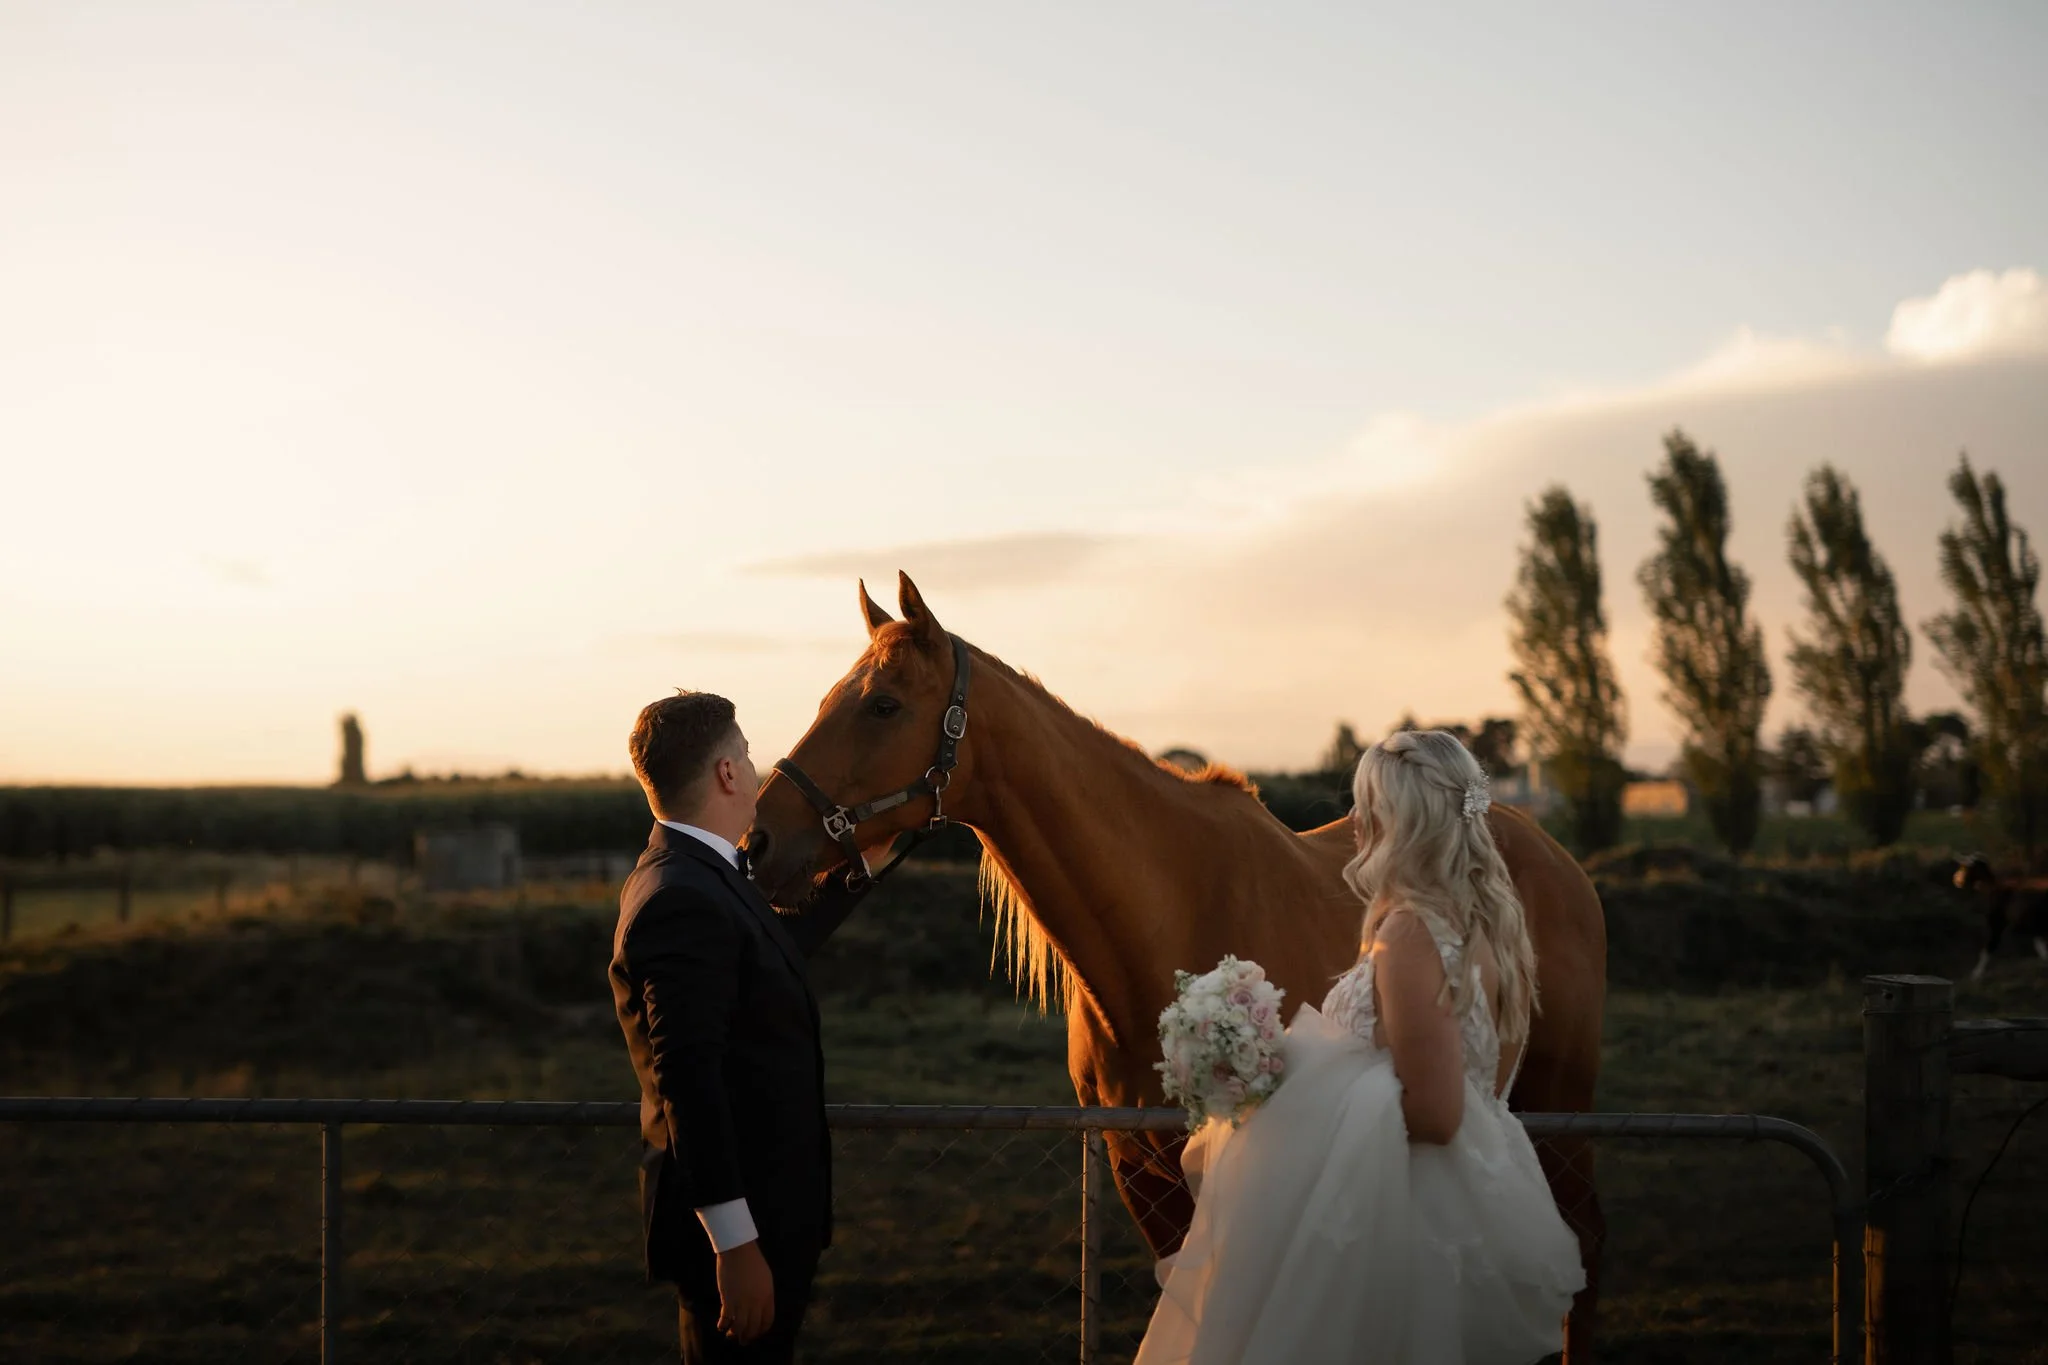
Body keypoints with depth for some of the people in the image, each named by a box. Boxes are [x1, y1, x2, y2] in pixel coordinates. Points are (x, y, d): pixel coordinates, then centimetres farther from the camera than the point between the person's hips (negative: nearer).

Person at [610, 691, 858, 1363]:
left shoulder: (707, 879, 11)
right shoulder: (683, 901, -21)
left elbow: (784, 942, 31)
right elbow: (688, 1078, -27)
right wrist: (736, 1245, -28)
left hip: (764, 1210, 10)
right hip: (737, 1229, -10)